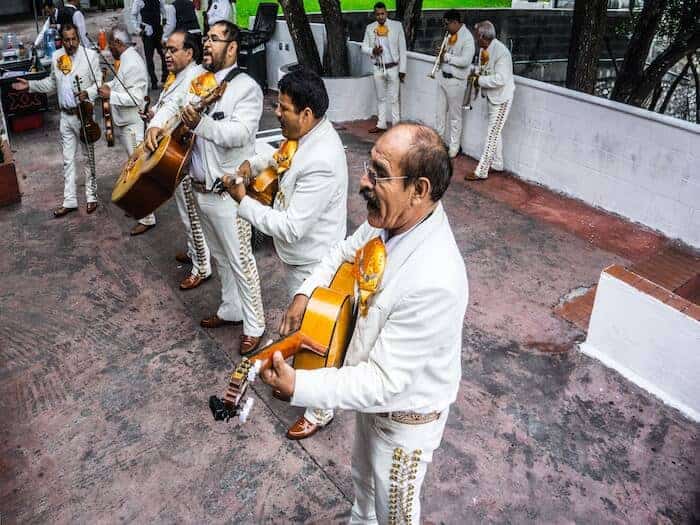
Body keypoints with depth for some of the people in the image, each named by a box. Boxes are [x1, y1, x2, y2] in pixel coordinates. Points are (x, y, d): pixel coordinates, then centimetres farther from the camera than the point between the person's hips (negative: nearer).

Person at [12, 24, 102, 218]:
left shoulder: (90, 55, -7)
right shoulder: (56, 57, 6)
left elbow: (99, 83, -9)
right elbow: (52, 83, 18)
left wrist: (87, 95, -25)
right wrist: (30, 85, 9)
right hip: (65, 115, 5)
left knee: (88, 157, 7)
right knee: (68, 159, 8)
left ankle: (91, 197, 18)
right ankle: (69, 200, 14)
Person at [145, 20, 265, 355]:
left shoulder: (246, 87, -13)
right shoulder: (200, 81, 11)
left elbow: (241, 133, -26)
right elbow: (174, 105, 18)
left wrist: (200, 124, -38)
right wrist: (156, 125, -2)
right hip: (200, 188, 8)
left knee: (239, 260, 0)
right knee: (219, 256, 20)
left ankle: (254, 325, 14)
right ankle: (231, 309, 37)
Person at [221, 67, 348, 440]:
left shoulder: (320, 163, -33)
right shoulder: (311, 134, -3)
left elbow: (291, 228, -32)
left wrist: (243, 202, -21)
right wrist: (255, 163, 1)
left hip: (310, 264, -10)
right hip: (302, 256, 10)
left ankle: (321, 408, 30)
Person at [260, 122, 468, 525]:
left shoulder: (433, 282, -41)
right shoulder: (392, 219, -16)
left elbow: (384, 382, -34)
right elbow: (347, 251, 7)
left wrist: (298, 387, -35)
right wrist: (306, 293, -5)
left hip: (404, 412, -7)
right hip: (372, 385, 8)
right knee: (364, 479, 35)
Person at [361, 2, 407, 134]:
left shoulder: (397, 25, -5)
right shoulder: (370, 28, 2)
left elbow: (402, 49, -4)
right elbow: (364, 47, 9)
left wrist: (402, 69, -7)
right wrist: (372, 51, -14)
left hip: (393, 68, -3)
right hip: (378, 68, 3)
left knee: (394, 98, 0)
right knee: (380, 98, 14)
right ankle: (381, 124, 25)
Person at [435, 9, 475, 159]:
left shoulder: (467, 38, -17)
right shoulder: (450, 35, 8)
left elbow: (465, 61, -25)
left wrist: (447, 57, -18)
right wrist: (441, 52, -2)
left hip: (455, 81, -8)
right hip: (443, 77, 8)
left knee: (455, 116, 2)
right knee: (440, 112, 15)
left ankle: (453, 148, 11)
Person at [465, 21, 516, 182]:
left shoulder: (501, 51, -23)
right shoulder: (484, 50, 5)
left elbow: (500, 79, -29)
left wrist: (480, 80, -21)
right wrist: (477, 72, -1)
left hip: (501, 98, -9)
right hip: (491, 96, 10)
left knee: (492, 134, -6)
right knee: (495, 132, 18)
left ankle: (481, 171, -4)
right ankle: (497, 164, 32)